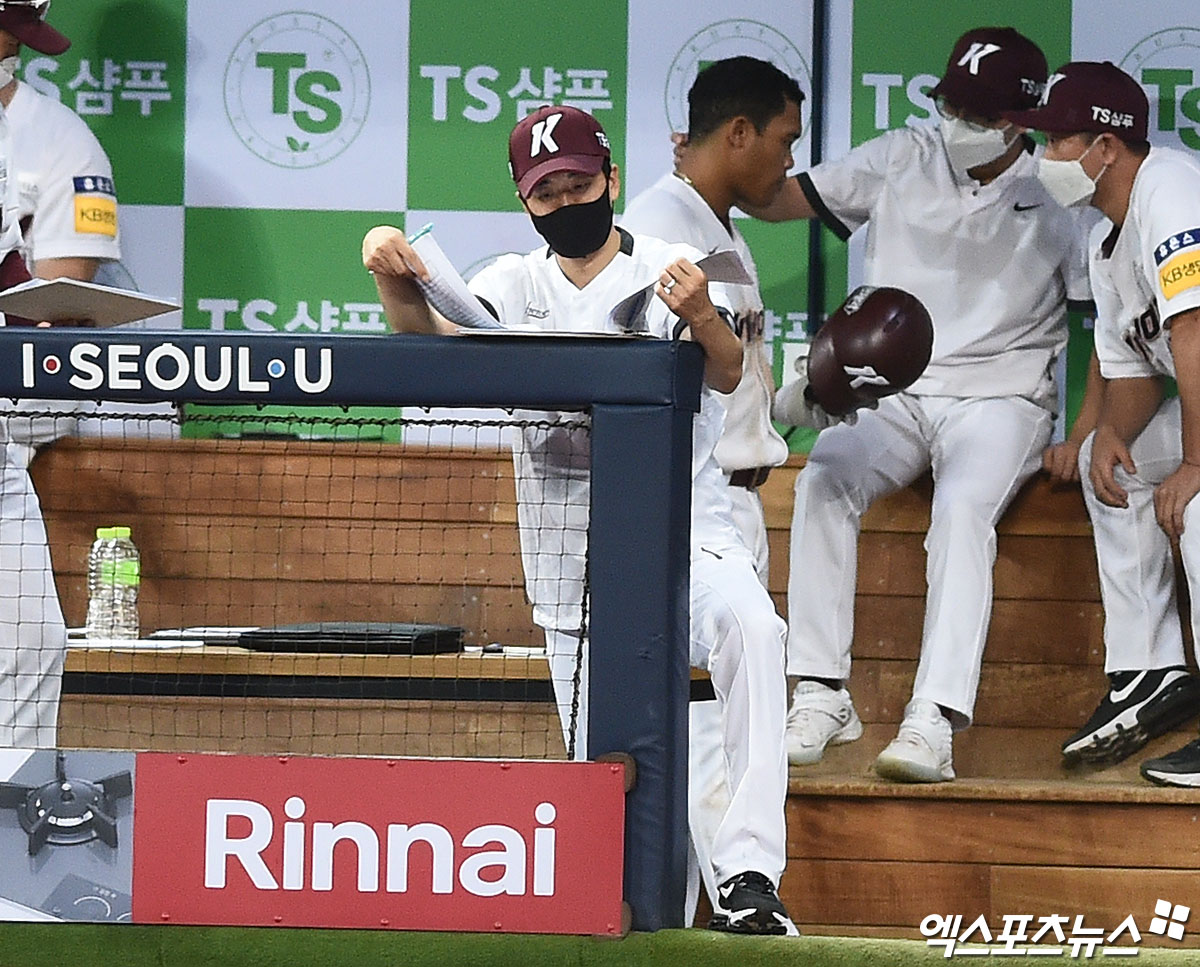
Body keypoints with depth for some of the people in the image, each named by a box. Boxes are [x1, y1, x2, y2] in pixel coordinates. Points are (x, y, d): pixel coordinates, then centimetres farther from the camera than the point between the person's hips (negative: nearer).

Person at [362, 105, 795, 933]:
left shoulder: (668, 271, -2)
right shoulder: (515, 283, 8)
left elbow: (729, 375, -21)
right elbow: (437, 335, -12)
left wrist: (703, 318, -44)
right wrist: (394, 279, -34)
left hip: (683, 529, -4)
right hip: (570, 558, 4)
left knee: (752, 626, -34)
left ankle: (748, 878, -38)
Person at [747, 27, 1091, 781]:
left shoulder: (1059, 197, 0)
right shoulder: (901, 162, 7)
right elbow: (781, 199, 7)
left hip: (1000, 400, -3)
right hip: (892, 398, 3)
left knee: (964, 506, -34)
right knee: (824, 482, -27)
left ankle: (936, 720, -43)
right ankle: (823, 696, -26)